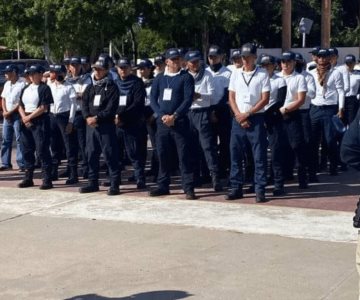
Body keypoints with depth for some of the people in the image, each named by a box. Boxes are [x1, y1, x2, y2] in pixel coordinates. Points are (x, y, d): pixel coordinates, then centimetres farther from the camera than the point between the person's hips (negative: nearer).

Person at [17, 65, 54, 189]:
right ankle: (28, 178, 19)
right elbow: (20, 106, 14)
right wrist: (24, 118, -4)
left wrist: (29, 117, -11)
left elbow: (43, 108, -13)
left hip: (40, 122, -7)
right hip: (26, 123, 7)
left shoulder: (44, 88, -5)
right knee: (27, 151, 10)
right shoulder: (26, 89, 16)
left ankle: (47, 180, -5)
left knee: (42, 151, -8)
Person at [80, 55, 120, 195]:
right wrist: (88, 117, -10)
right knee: (91, 154, 10)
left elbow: (111, 108, -11)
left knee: (110, 155, -6)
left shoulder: (111, 87, -2)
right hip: (91, 125, 6)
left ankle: (114, 184, -2)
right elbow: (84, 103, 9)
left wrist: (97, 118, -17)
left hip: (106, 126, -6)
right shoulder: (90, 87, 15)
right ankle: (93, 182, 20)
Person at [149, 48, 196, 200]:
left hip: (179, 121, -4)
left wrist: (174, 116, -16)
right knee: (162, 154, 8)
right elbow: (153, 98, 7)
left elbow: (188, 99, -8)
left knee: (184, 154, -5)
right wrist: (162, 115, -8)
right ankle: (163, 185, 18)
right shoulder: (159, 78, 12)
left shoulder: (186, 77, 0)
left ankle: (188, 187, -3)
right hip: (162, 122, 4)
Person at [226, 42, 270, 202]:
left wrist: (248, 114, -11)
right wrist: (238, 115, -5)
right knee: (235, 154, 5)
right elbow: (231, 97, 8)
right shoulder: (236, 74, 9)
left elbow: (265, 99, -5)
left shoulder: (262, 74, -1)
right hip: (238, 118, 4)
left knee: (259, 155, -3)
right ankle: (236, 188, 13)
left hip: (256, 118, -3)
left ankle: (260, 189, 2)